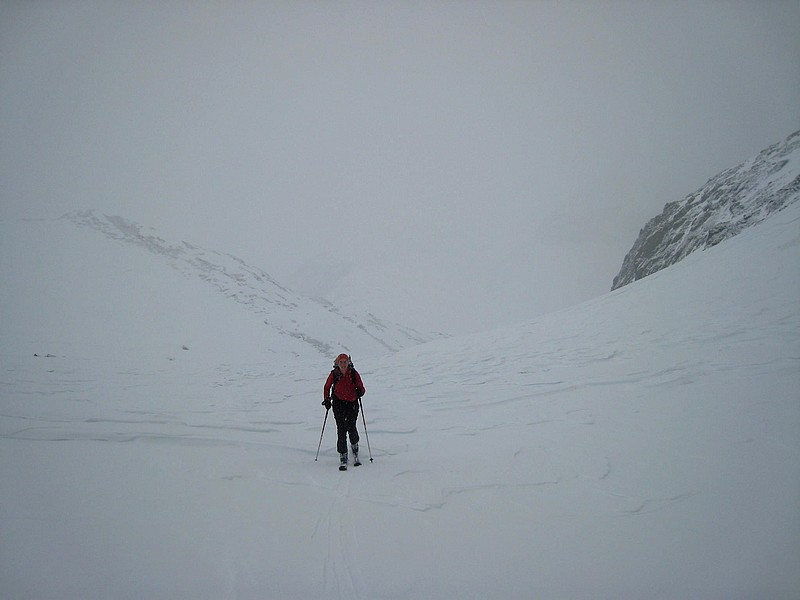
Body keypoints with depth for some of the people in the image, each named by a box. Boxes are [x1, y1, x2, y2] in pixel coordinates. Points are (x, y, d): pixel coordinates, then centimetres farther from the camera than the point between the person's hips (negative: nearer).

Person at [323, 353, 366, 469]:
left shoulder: (354, 373, -4)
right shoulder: (334, 374, -2)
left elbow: (361, 388, 0)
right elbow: (327, 387, 14)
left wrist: (360, 392, -21)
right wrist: (327, 400, 6)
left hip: (352, 403, 0)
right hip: (338, 404, 0)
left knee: (351, 428, -7)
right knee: (341, 429, -8)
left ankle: (354, 446, 25)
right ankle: (343, 457, -2)